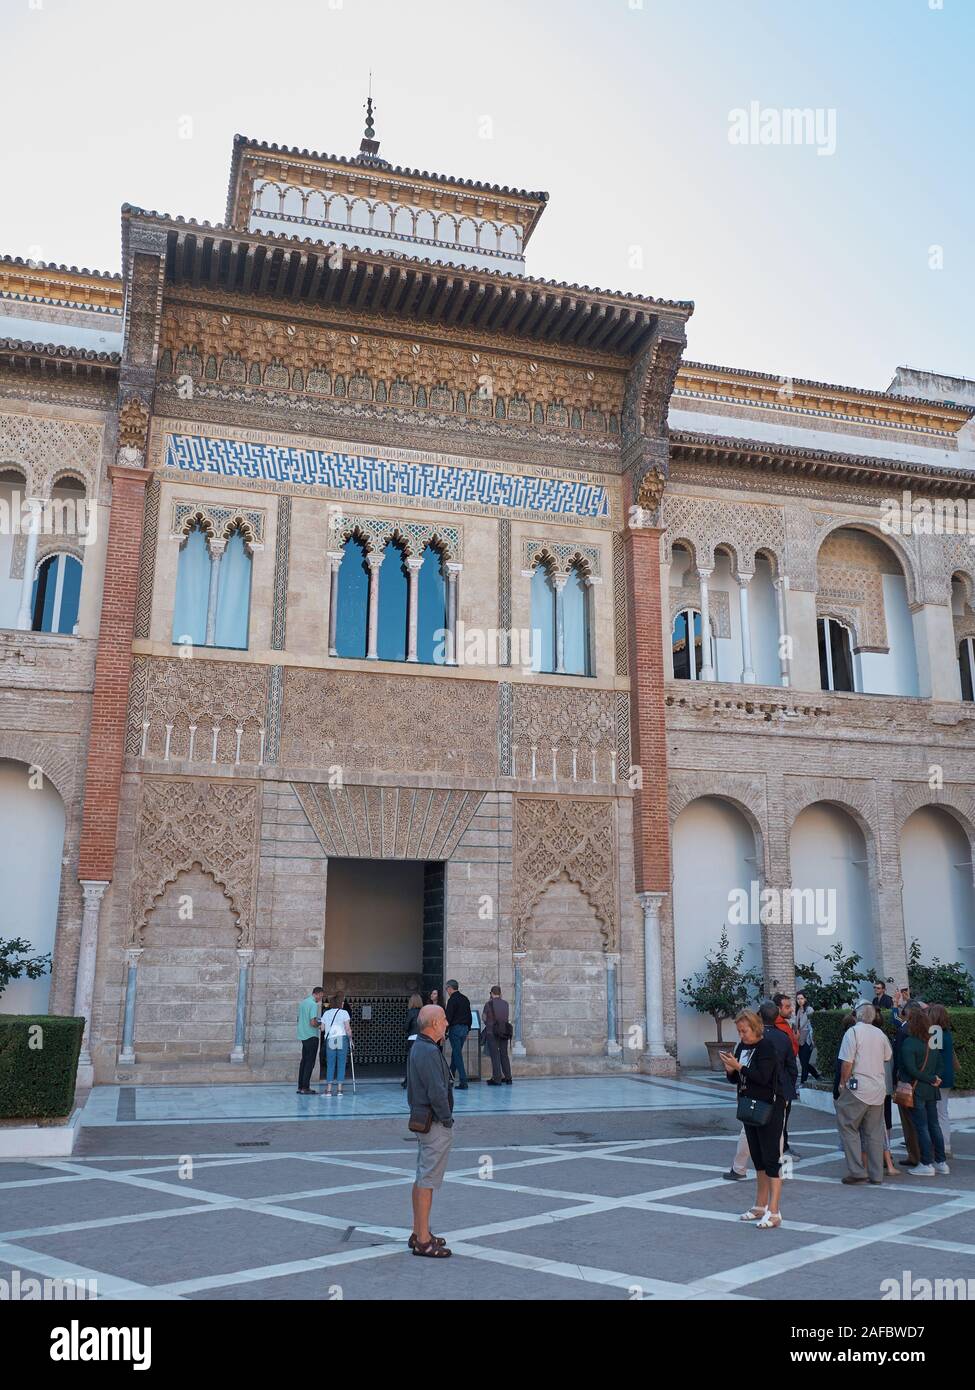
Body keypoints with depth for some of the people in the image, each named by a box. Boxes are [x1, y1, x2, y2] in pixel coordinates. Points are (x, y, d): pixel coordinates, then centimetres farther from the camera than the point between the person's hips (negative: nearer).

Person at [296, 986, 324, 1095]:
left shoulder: (303, 1002, 12)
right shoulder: (313, 1004, -16)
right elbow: (313, 1023, -23)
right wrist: (319, 1024, -2)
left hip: (303, 1035, 9)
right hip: (311, 1036, -9)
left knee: (304, 1061, 13)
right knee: (310, 1062, -5)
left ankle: (300, 1087, 15)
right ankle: (305, 1088, -6)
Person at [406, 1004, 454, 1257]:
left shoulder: (420, 1047, 10)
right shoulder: (429, 1052, -22)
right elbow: (437, 1092, -25)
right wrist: (447, 1119, -14)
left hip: (422, 1119, 11)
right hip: (435, 1123, -11)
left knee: (422, 1178, 16)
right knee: (427, 1180, -5)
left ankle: (419, 1233, 26)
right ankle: (423, 1241, 1)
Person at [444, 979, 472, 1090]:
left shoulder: (452, 1000, -12)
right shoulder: (465, 999, 12)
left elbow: (448, 1018, -16)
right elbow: (469, 1016, 17)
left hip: (455, 1028, -8)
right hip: (464, 1028, 8)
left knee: (457, 1055, -5)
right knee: (455, 1054, 19)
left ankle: (463, 1082, -8)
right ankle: (450, 1077, 29)